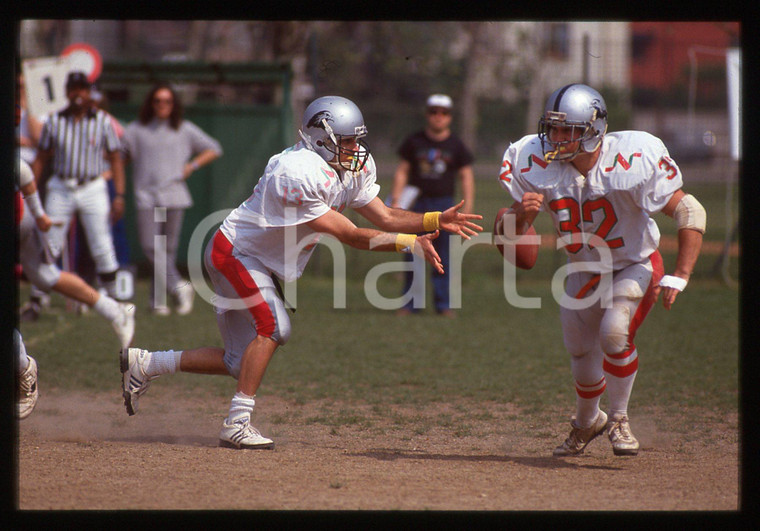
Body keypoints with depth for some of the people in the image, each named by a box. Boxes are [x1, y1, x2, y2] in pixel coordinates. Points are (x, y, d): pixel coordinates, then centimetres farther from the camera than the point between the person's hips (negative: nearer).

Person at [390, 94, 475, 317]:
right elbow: (402, 171, 7)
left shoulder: (455, 145, 4)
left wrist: (467, 208, -4)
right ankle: (410, 303, 6)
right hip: (417, 203, 1)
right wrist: (396, 200, -3)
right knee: (413, 254, 0)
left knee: (443, 255, -1)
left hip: (444, 202, -1)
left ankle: (443, 304, 5)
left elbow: (466, 177, 5)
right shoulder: (414, 141, 6)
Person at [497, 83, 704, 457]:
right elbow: (509, 236, -13)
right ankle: (586, 423, 44)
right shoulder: (538, 165, -19)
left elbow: (690, 213, -22)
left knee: (614, 334, -28)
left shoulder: (632, 161, -30)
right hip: (582, 272, 4)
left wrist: (679, 277, -26)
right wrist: (521, 213, -37)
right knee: (581, 355, 12)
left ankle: (618, 419, -3)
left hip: (635, 267, -4)